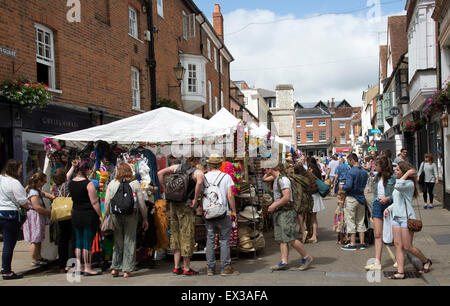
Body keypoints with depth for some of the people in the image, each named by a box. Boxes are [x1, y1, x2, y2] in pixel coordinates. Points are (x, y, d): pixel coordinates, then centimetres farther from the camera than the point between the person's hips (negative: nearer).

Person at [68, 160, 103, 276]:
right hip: (89, 215, -7)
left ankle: (79, 267, 17)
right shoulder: (88, 184, -14)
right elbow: (94, 202, -16)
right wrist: (100, 216, -9)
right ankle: (87, 269, 2)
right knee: (88, 242, -2)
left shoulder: (71, 183, 5)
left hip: (76, 215, 7)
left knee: (78, 241, 13)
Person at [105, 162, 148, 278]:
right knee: (129, 241, 5)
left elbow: (107, 202, 2)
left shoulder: (112, 184, 3)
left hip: (115, 215, 2)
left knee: (118, 241, 13)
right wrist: (144, 218, 7)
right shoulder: (135, 183, 0)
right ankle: (127, 270, 7)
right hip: (131, 215, -1)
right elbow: (141, 202, 0)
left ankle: (115, 268, 14)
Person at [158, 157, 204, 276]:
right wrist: (195, 200, -19)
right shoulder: (197, 172, -9)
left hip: (173, 205, 6)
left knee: (175, 235, 14)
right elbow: (200, 181, -31)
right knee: (187, 236, 4)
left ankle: (176, 267, 18)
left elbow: (160, 173, 6)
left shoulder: (177, 167, 8)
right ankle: (187, 268, 11)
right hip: (185, 207, -6)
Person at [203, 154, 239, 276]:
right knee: (224, 241, 3)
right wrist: (234, 211, 2)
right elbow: (230, 195, -6)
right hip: (223, 213, -2)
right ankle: (225, 267, 4)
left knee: (210, 241, 8)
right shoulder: (226, 177, -1)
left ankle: (210, 268, 10)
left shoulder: (203, 177, 3)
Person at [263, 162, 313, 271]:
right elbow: (264, 179, 30)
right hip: (278, 212, 10)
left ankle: (306, 258, 4)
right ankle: (284, 262, 7)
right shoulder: (275, 178, 13)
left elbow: (286, 197, -22)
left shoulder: (283, 179, -16)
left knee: (290, 239, -9)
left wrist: (274, 206, -16)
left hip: (287, 212, -10)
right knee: (282, 239, 6)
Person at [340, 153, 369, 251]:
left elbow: (348, 186, -22)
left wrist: (342, 187, -4)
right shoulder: (365, 172, 7)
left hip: (352, 198, -7)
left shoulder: (351, 172, -16)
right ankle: (362, 243, 16)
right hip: (361, 198, 7)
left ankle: (352, 244, 4)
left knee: (351, 221, 1)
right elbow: (364, 185, 14)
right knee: (360, 221, 13)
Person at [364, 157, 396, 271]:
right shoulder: (378, 177, 11)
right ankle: (377, 262, -3)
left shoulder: (393, 177, -10)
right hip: (377, 204, 5)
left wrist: (388, 198, -25)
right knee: (377, 235, -1)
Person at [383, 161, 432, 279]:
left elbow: (398, 186, -35)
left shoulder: (409, 184, -13)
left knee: (407, 247, -1)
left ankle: (426, 261, 23)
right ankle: (400, 272, 4)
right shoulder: (400, 183, 16)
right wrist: (389, 208, 10)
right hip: (396, 217, 9)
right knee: (398, 245, 3)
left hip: (407, 218, -9)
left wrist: (407, 174, -23)